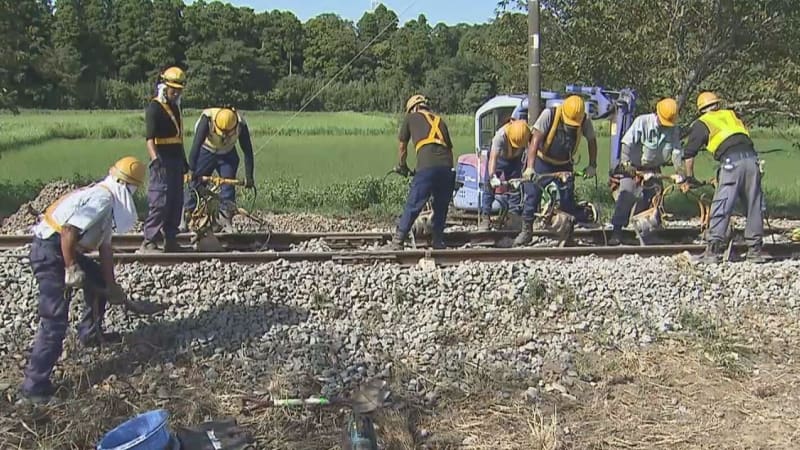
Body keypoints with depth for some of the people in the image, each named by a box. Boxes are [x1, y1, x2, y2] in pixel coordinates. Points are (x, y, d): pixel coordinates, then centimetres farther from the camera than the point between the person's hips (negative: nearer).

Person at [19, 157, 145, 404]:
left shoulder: (109, 201, 14)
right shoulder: (101, 198, -18)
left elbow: (105, 247, 17)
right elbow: (68, 231, -27)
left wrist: (111, 284, 17)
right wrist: (71, 269, -20)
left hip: (64, 249, 10)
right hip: (48, 249, -10)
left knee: (99, 279, 26)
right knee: (55, 321, -12)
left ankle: (90, 333, 42)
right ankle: (34, 385, -7)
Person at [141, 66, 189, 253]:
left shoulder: (175, 107, 17)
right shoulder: (154, 108, -10)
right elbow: (150, 138, -21)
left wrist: (184, 160, 26)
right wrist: (155, 159, -34)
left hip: (176, 161, 9)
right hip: (162, 162, -9)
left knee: (176, 202, 10)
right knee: (160, 202, -10)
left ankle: (171, 240, 18)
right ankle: (149, 242, -6)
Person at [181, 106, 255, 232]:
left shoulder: (241, 124, -28)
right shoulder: (207, 118, -34)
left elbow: (248, 151, -22)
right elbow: (196, 144, -37)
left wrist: (249, 177, -23)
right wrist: (192, 170, -43)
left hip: (227, 155, 2)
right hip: (206, 151, -1)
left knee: (229, 186, -9)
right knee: (195, 184, -6)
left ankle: (226, 220, 0)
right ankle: (184, 220, 1)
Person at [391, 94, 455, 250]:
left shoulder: (411, 117, 21)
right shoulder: (440, 120, 30)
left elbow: (402, 147, 26)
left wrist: (402, 166, 41)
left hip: (427, 167, -4)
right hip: (447, 167, 4)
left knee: (413, 206, -1)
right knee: (441, 208, 17)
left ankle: (397, 242, 0)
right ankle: (438, 243, 22)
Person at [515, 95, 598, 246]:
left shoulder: (585, 121, -16)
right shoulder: (549, 115, -26)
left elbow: (592, 141, 3)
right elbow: (535, 140, -30)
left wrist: (592, 165, 0)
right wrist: (530, 167, -38)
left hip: (564, 165, 2)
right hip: (542, 162, -2)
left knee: (568, 200, -4)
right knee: (532, 195, -6)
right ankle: (526, 230, 7)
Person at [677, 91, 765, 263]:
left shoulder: (701, 124, 14)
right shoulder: (731, 115, 27)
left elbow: (688, 154, 13)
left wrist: (690, 178, 26)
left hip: (731, 162, -4)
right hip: (751, 158, 4)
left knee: (721, 208, -2)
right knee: (755, 207, 10)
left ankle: (713, 251, -4)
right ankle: (755, 250, 15)